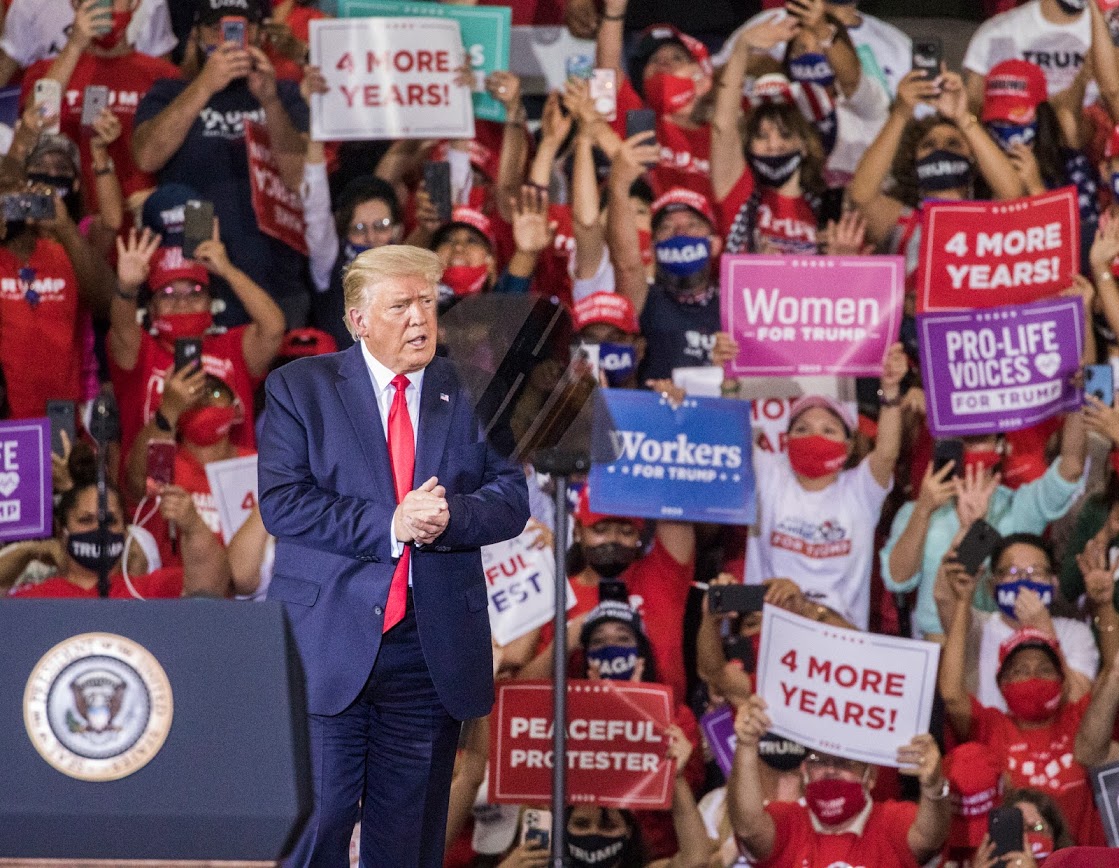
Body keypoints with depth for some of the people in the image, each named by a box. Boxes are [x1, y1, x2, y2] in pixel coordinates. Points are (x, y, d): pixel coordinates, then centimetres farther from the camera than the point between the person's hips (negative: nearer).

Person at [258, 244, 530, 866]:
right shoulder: (299, 389, 3)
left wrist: (449, 515, -16)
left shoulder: (470, 393, 11)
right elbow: (282, 503, -8)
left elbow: (512, 499, 5)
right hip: (329, 645, -3)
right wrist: (388, 525, -17)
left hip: (434, 649, 3)